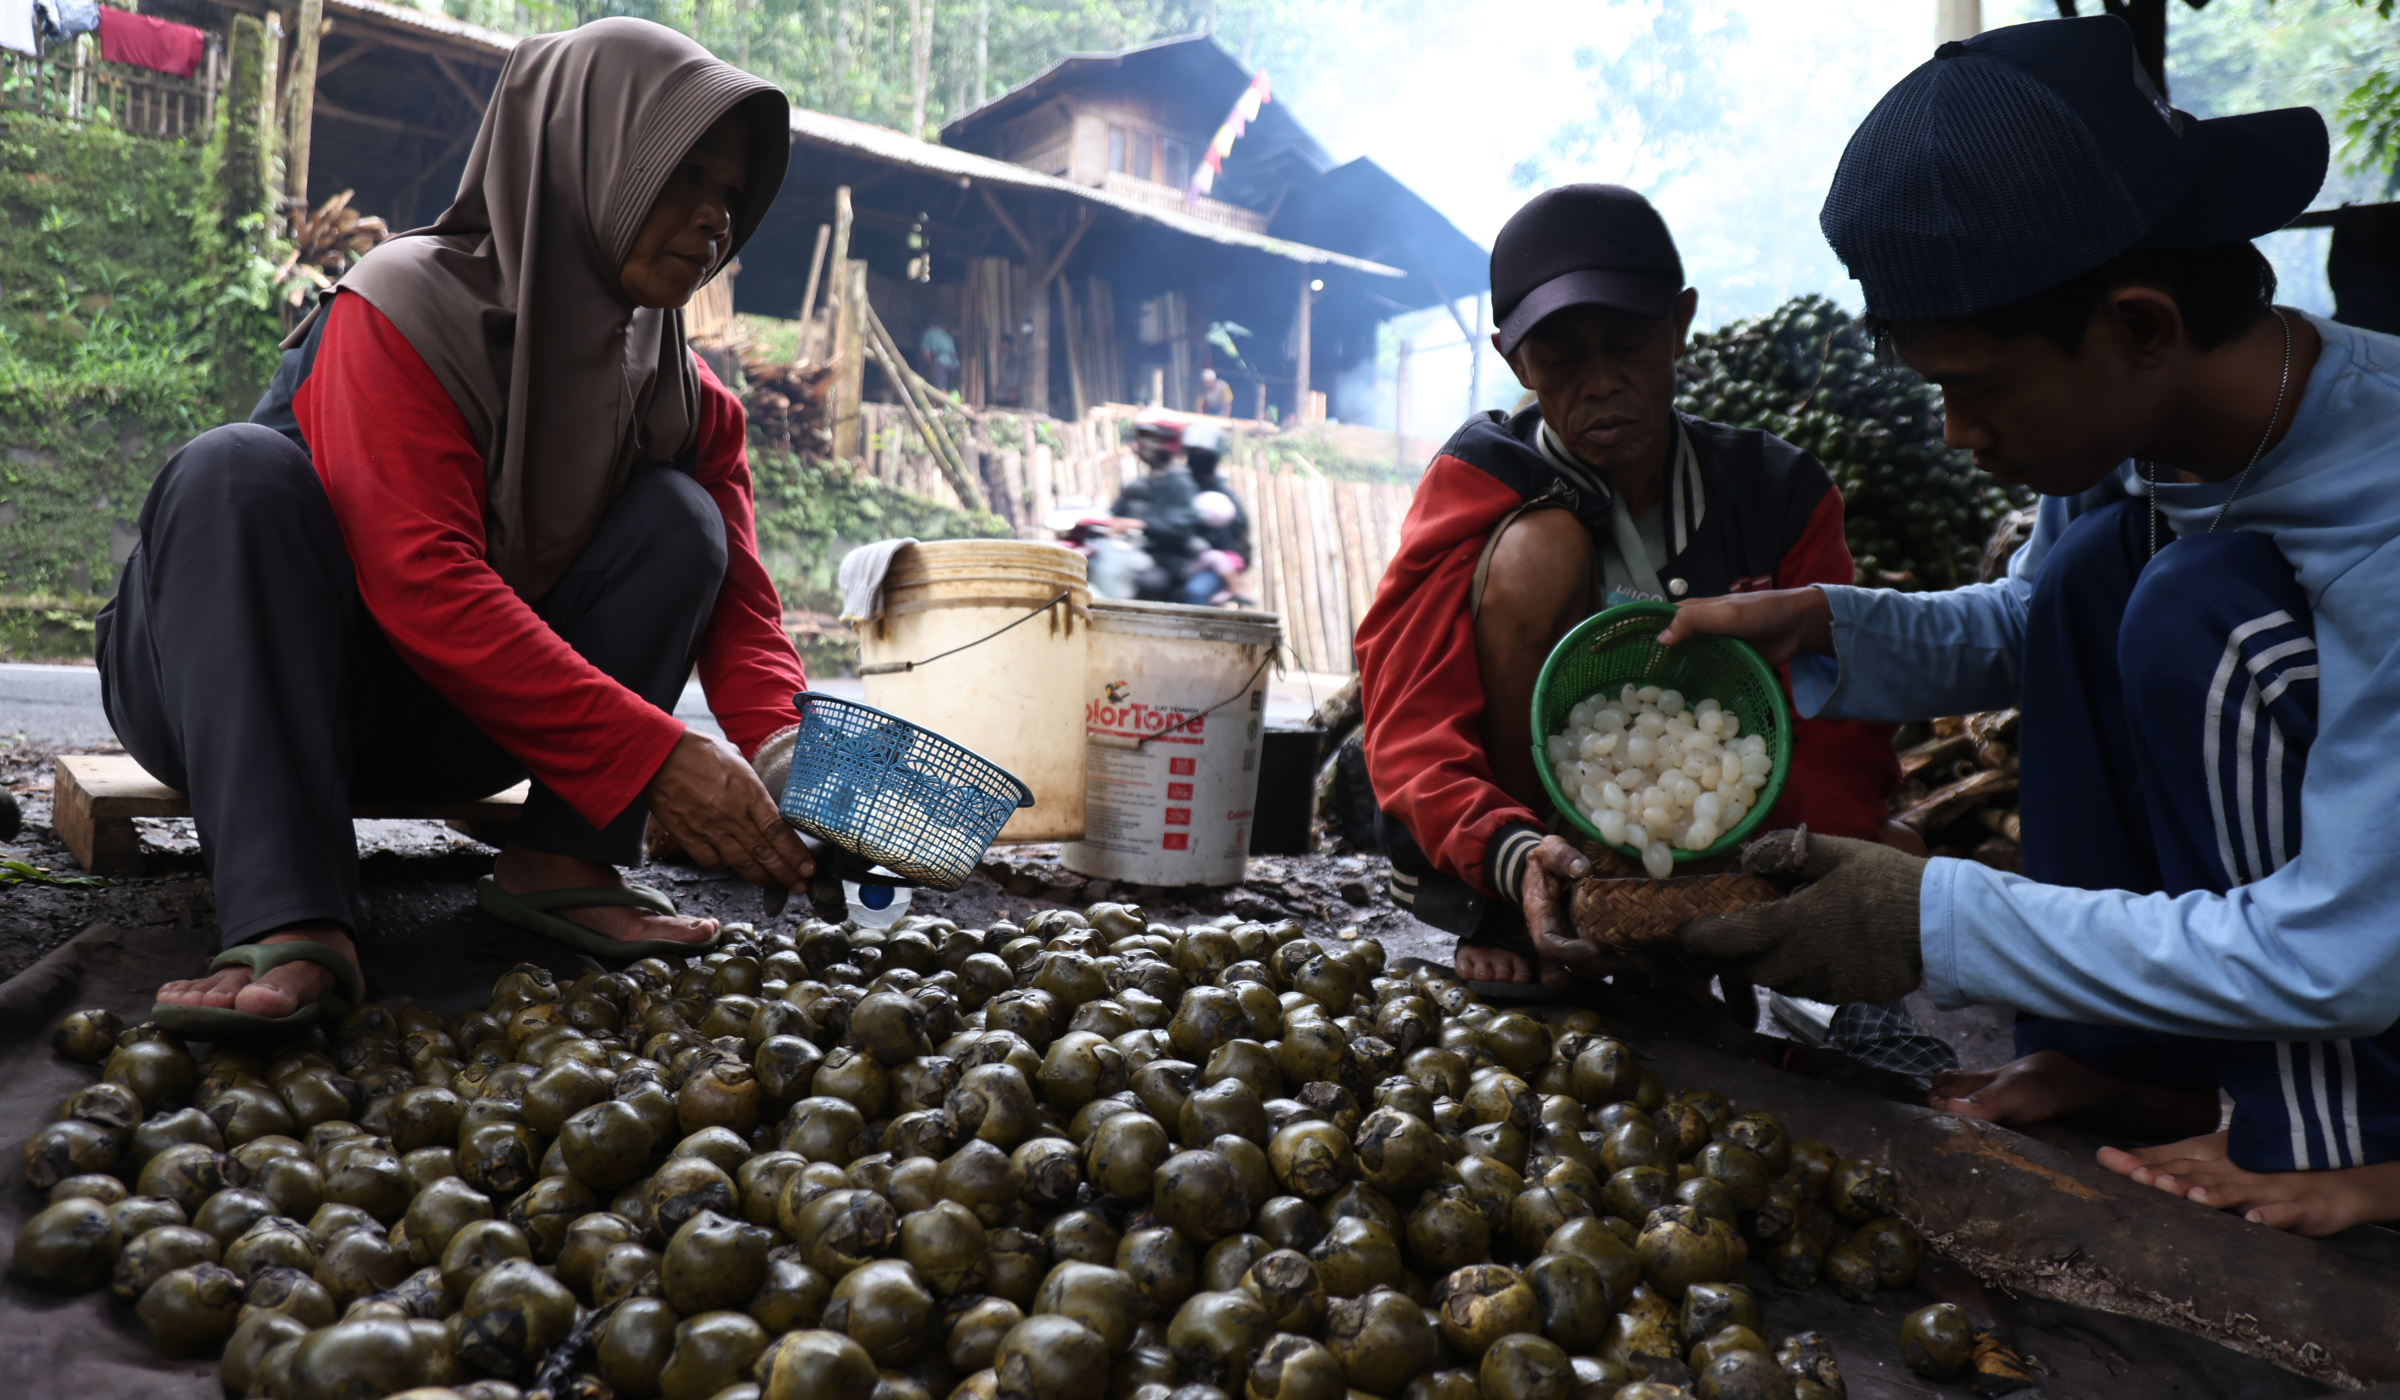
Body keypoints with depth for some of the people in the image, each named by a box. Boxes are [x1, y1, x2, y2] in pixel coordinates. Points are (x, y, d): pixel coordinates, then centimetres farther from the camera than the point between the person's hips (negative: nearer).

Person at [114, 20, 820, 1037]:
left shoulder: (686, 396, -2)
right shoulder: (410, 305, -19)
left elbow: (735, 592, -10)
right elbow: (425, 583, -31)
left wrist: (776, 735, -33)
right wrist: (653, 752, -39)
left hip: (447, 731, 4)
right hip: (237, 688, -4)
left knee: (679, 511, -12)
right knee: (239, 470, -33)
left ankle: (561, 862, -24)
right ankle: (288, 923, -43)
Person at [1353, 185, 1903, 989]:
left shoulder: (1776, 494, -2)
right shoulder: (1481, 482, -9)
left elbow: (1836, 744, -9)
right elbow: (1412, 735, -19)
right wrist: (1512, 856, -40)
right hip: (1487, 859, -2)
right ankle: (1504, 925, -14)